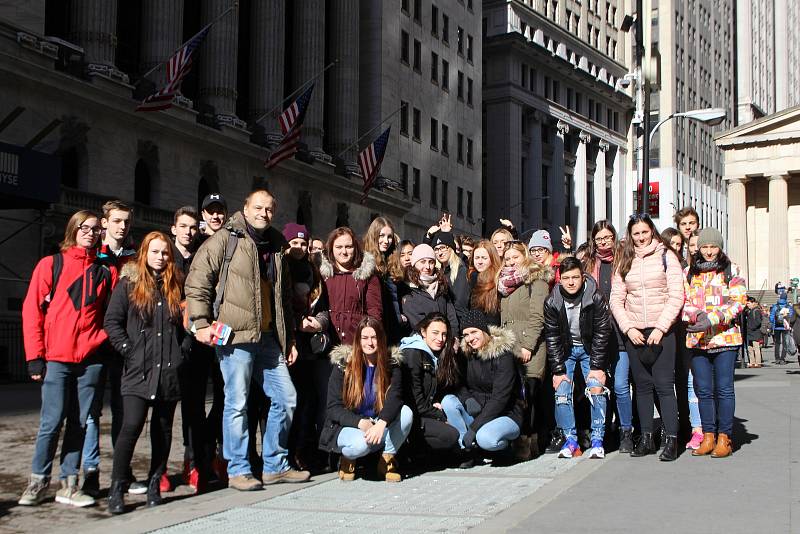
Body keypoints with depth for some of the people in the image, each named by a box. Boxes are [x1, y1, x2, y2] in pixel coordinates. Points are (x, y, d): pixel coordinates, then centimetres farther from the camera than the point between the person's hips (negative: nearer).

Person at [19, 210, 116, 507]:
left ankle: (69, 485, 13)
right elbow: (32, 310, 1)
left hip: (91, 359, 3)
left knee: (79, 423, 6)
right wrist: (35, 356, -5)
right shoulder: (51, 264, 3)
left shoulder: (106, 271, 11)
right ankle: (38, 482, 11)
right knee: (52, 422, -4)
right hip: (56, 358, -3)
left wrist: (102, 339, -4)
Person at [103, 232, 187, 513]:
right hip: (138, 370, -3)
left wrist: (179, 350, 3)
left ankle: (154, 485, 17)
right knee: (132, 425, -14)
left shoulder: (176, 285, 12)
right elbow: (111, 321, 0)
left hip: (169, 370, 4)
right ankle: (117, 488, -6)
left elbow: (184, 323, 17)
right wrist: (128, 350, -8)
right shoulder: (128, 284, 4)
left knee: (163, 428, 7)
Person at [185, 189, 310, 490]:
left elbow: (285, 298, 24)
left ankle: (275, 465, 21)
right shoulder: (224, 240, -2)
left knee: (286, 398, 9)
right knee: (237, 403, -3)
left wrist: (289, 339, 21)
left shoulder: (276, 247, 19)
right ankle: (238, 470, 7)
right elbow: (196, 282, -7)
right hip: (235, 336, -7)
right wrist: (201, 324, -13)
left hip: (268, 338, 7)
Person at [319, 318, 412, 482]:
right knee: (361, 443, -37)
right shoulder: (343, 365, -6)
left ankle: (388, 459, -7)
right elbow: (334, 408, -9)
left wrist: (381, 423, -40)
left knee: (406, 412, -25)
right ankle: (348, 459, 0)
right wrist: (361, 423, -27)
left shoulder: (391, 365, -1)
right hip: (347, 427, -2)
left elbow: (395, 398, -19)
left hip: (378, 427, 2)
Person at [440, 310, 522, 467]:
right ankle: (469, 450, -12)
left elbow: (500, 399, -22)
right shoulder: (467, 354, 4)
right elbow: (461, 385, 6)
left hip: (507, 415, -6)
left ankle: (504, 443, 1)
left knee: (485, 438, -35)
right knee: (448, 401, -18)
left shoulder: (503, 356, -16)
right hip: (478, 412, 6)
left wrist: (473, 428, -25)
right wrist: (467, 399, -20)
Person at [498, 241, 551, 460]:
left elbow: (537, 316, -9)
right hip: (509, 347, 6)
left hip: (530, 348, -6)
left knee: (526, 395, -12)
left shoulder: (536, 280, 0)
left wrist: (527, 346, -15)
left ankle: (524, 445, -11)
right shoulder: (505, 283, 23)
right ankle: (529, 443, 3)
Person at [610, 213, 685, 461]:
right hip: (634, 332, 3)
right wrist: (628, 328, -5)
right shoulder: (624, 261, 10)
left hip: (662, 331, -3)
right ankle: (646, 438, 11)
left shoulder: (666, 256, 1)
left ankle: (672, 440, -4)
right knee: (642, 385, 6)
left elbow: (676, 296, -4)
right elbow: (616, 299, 7)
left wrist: (660, 328, -11)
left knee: (664, 384, -7)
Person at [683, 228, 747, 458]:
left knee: (724, 388, -2)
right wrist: (697, 315, -12)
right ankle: (708, 437, 13)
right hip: (696, 339, 3)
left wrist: (712, 319, -17)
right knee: (703, 390, 5)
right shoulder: (688, 273, 14)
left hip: (725, 338, -3)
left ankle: (724, 438, 4)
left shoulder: (732, 270, 5)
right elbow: (682, 302, 10)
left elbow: (738, 301, -5)